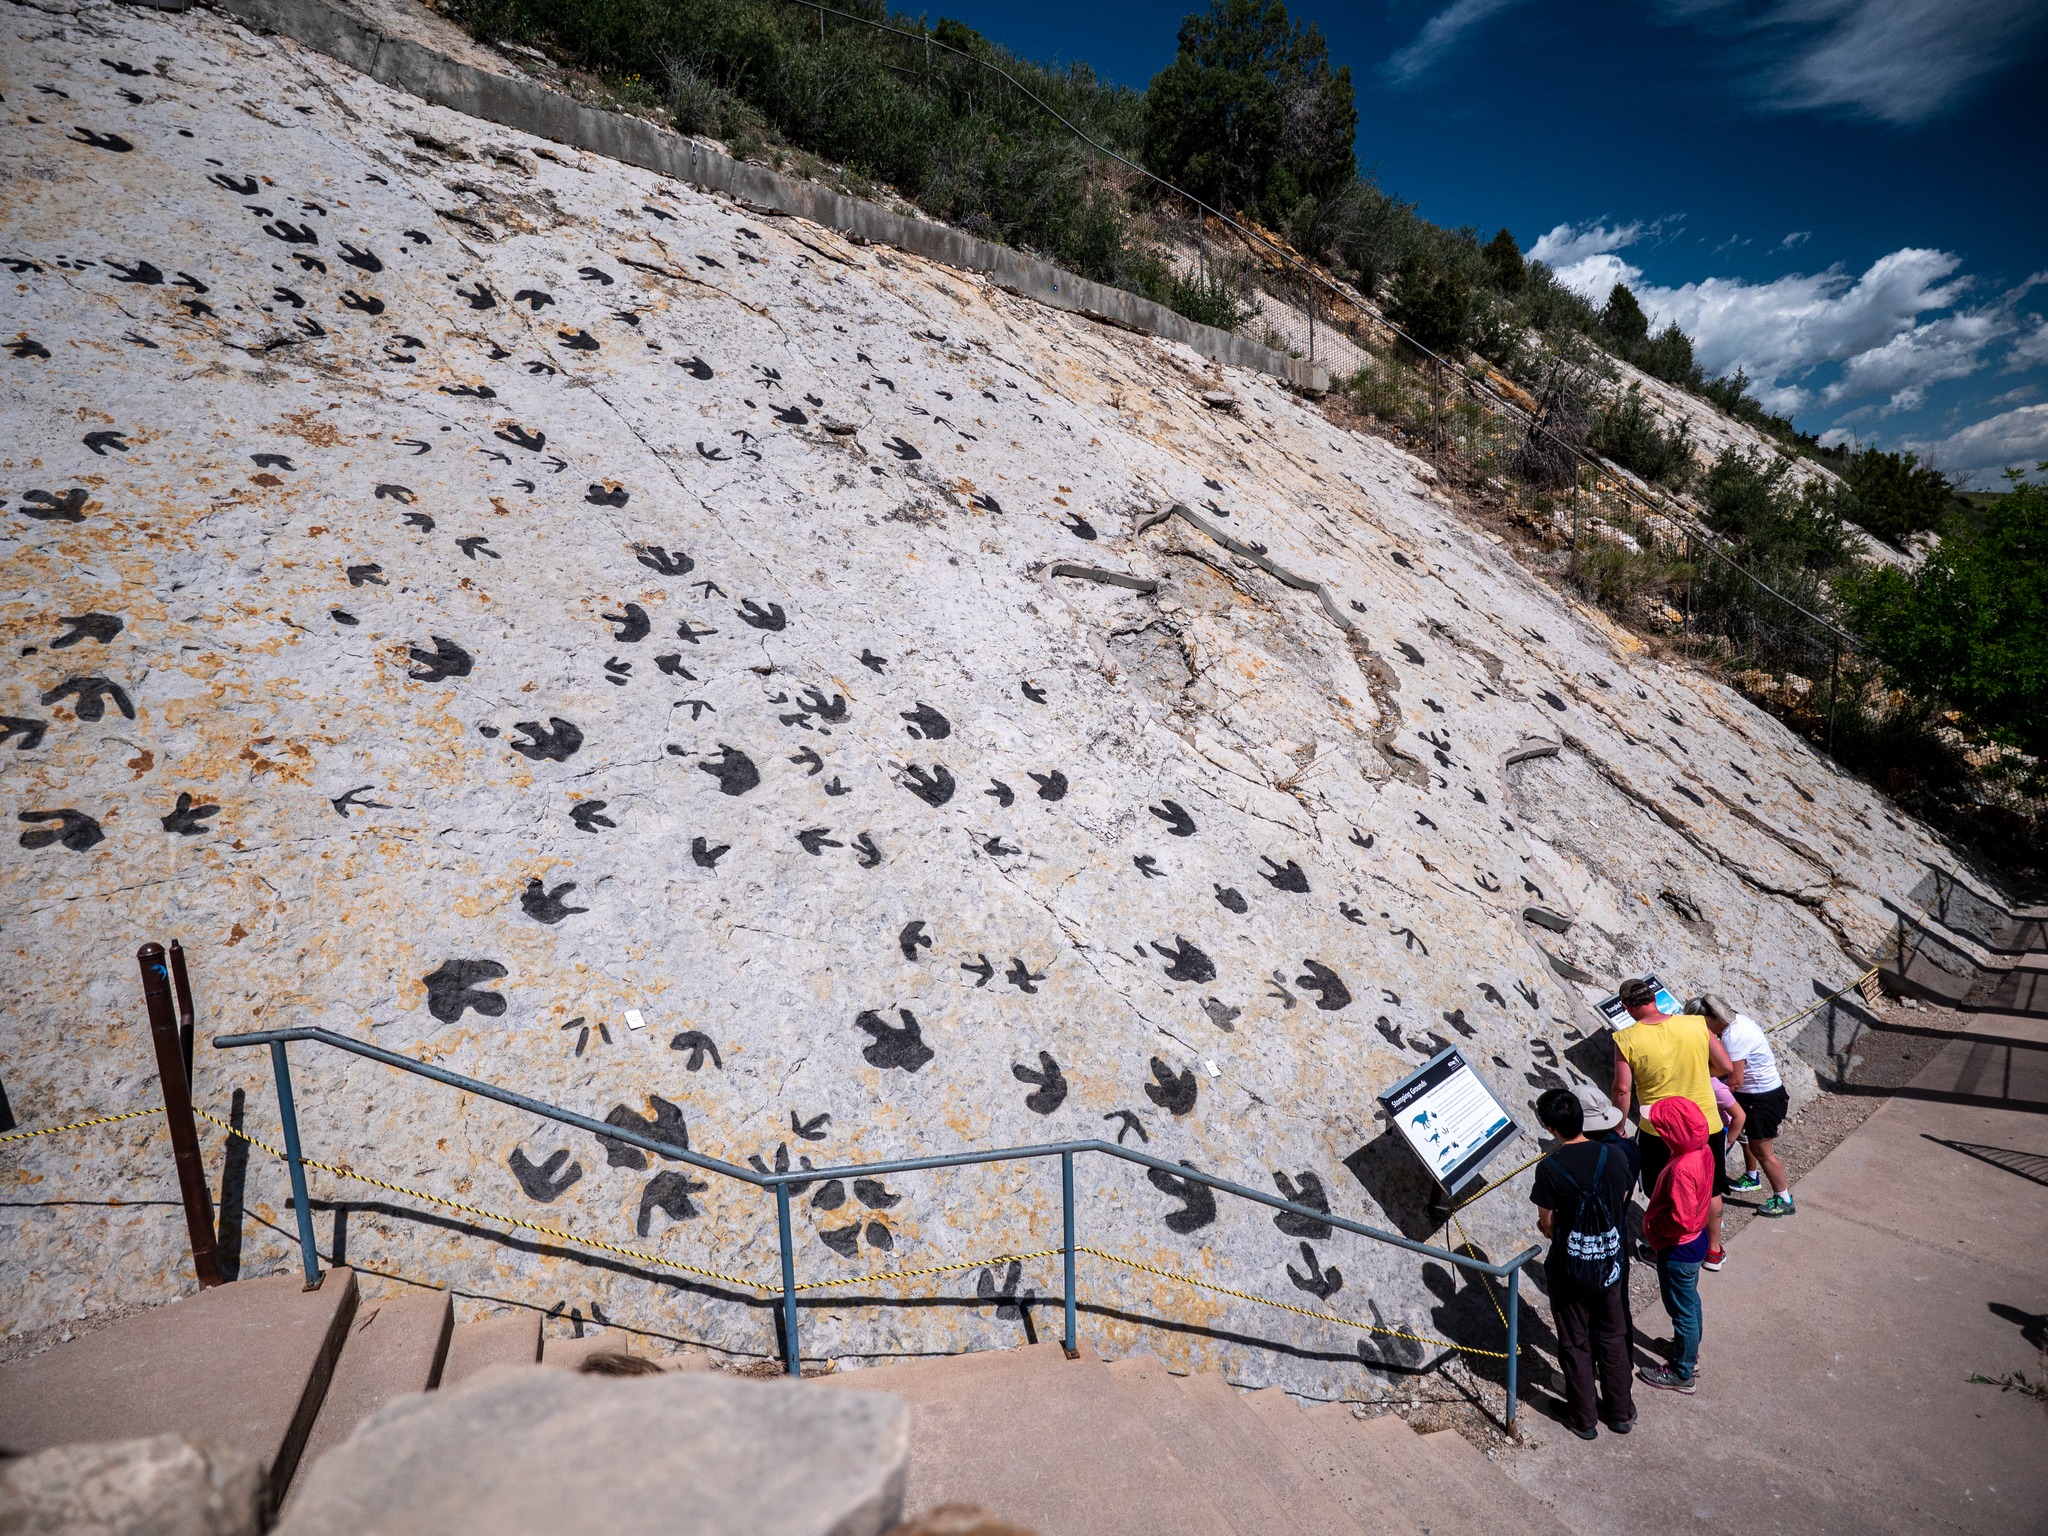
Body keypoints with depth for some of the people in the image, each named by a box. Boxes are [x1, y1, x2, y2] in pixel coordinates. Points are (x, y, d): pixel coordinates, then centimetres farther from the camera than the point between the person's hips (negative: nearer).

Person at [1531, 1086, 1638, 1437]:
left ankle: (1583, 1418, 29)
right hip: (1610, 1265, 4)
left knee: (1576, 1344, 15)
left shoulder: (1549, 1169, -24)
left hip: (1570, 1270, -3)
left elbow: (1547, 1226, -13)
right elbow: (1622, 1203, 1)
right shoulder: (1614, 1156, -14)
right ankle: (1621, 1412, 37)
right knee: (1613, 1339, 23)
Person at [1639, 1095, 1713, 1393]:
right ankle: (1690, 1352, 48)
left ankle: (1682, 1374, 28)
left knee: (1682, 1310, 10)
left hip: (1678, 1251, -9)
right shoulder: (1702, 1150, -7)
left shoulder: (1681, 1169, -35)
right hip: (1695, 1241, 9)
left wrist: (1651, 1227, -14)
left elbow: (1679, 1221, -32)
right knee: (1690, 1301, 28)